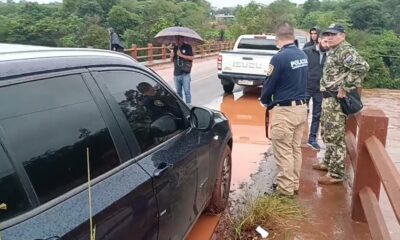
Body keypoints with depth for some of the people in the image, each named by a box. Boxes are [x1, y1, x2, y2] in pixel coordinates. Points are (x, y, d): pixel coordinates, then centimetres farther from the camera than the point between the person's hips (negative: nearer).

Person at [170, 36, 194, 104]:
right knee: (178, 91, 11)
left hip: (185, 73, -5)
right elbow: (172, 60, 18)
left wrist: (181, 55, -15)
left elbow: (192, 58, -10)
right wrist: (172, 56, -5)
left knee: (187, 91, -5)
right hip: (176, 73, 5)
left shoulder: (187, 47, -2)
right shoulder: (175, 48, 13)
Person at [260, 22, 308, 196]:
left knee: (283, 151, 3)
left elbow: (270, 84, -11)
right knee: (295, 149, 17)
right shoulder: (303, 56, 6)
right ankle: (294, 184, 27)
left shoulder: (279, 58, -18)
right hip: (301, 107, 8)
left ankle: (285, 188, 12)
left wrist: (265, 101, 9)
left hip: (285, 110, -8)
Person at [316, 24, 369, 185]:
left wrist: (345, 88, -27)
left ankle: (336, 174, 2)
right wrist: (325, 90, 15)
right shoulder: (332, 51, 15)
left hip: (337, 99, -10)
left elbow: (362, 67, -31)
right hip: (328, 98, 10)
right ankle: (328, 162, 34)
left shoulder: (346, 51, -15)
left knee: (335, 136, -5)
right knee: (327, 133, 20)